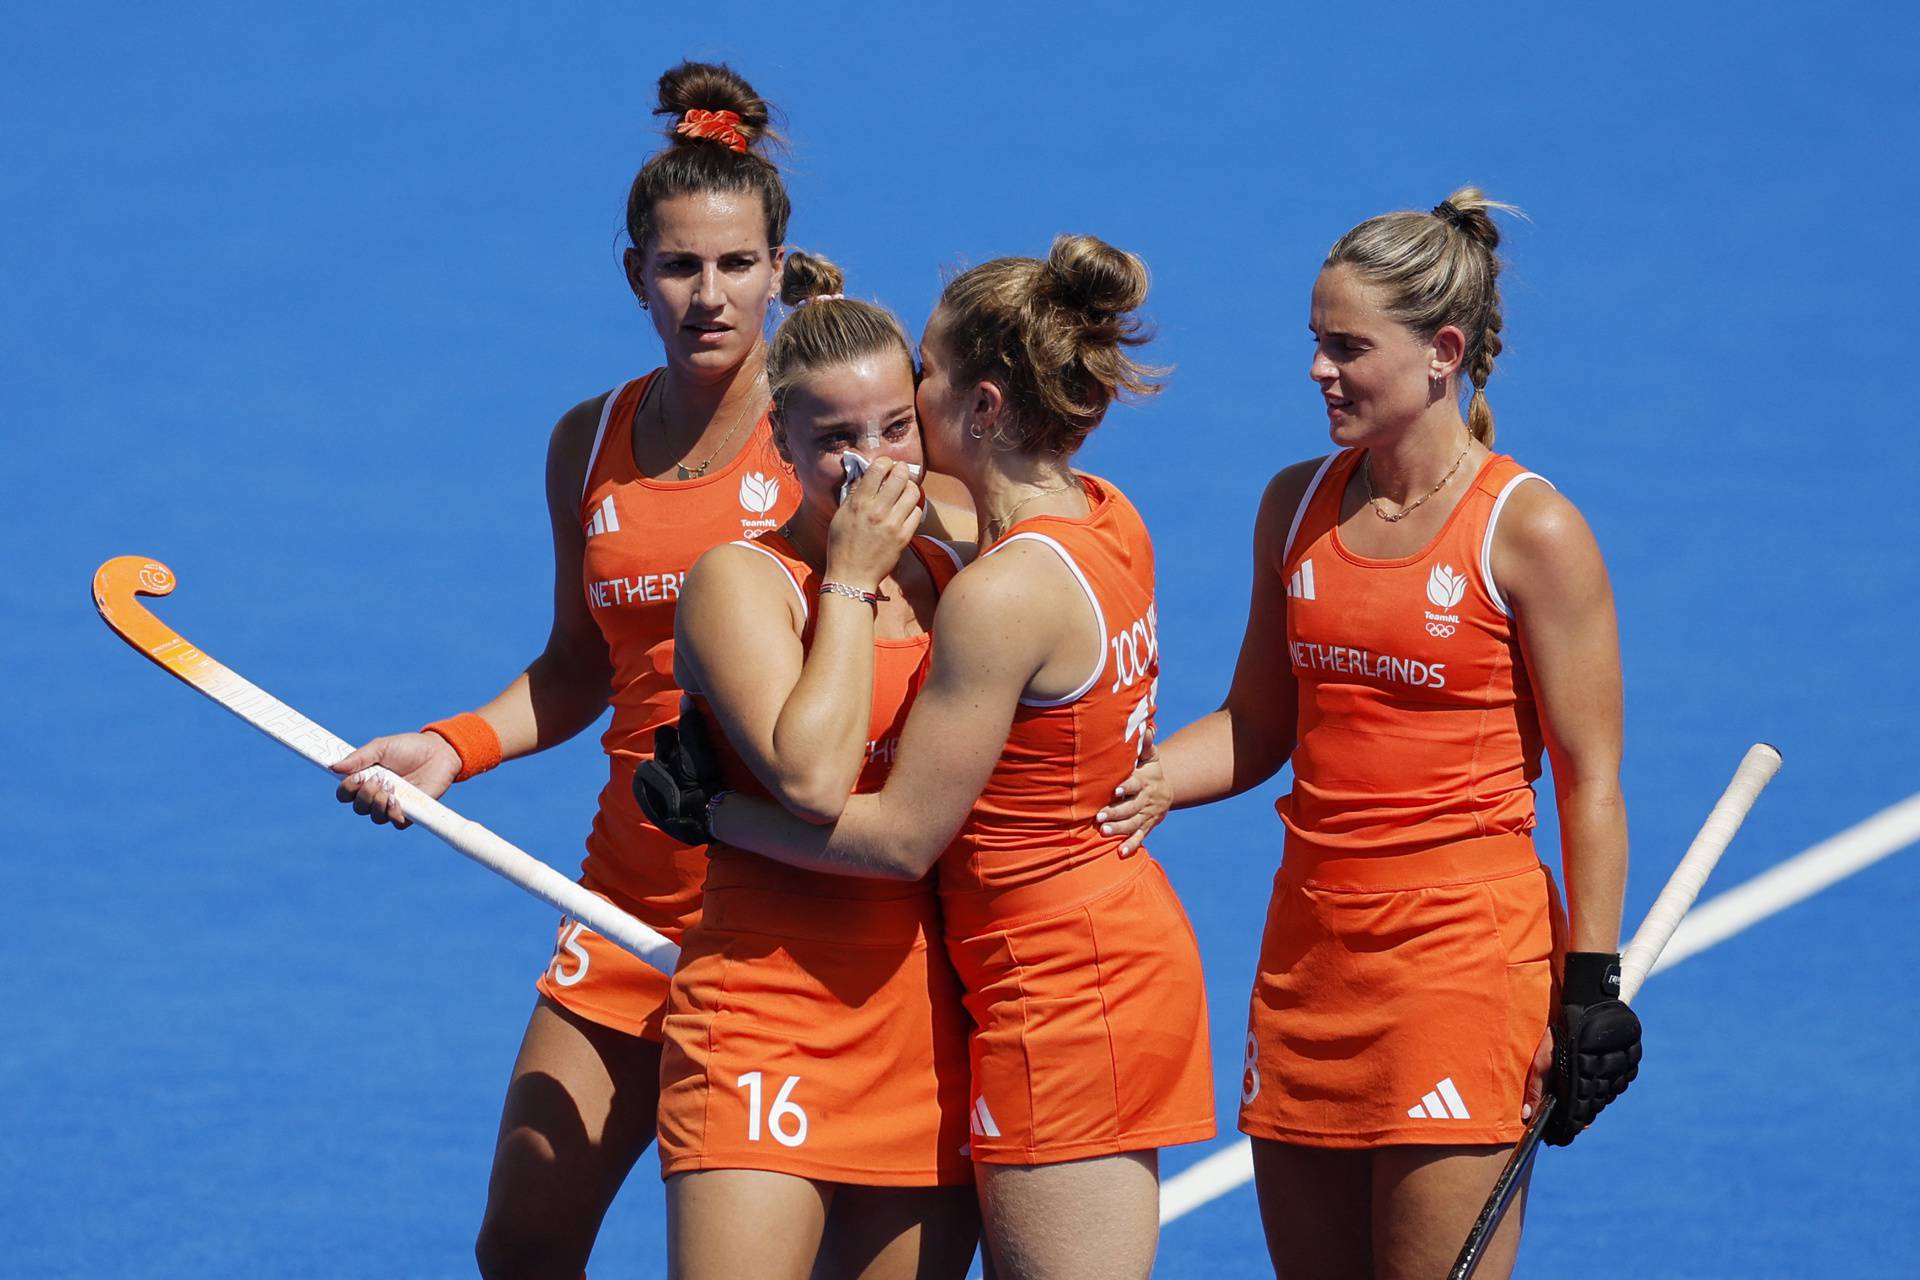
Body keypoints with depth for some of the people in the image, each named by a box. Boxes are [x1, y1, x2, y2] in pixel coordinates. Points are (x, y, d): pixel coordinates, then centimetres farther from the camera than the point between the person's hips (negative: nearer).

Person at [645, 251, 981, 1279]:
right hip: (770, 1029, -5)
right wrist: (849, 582, -13)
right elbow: (811, 778, -20)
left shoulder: (947, 566, 12)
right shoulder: (741, 580, -4)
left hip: (933, 1036, 6)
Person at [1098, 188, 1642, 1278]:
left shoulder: (1529, 531, -7)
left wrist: (1592, 985, -11)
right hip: (1308, 944, 6)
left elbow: (1590, 781, -6)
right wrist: (1143, 786, -2)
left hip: (1464, 953, -6)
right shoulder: (1296, 508, 10)